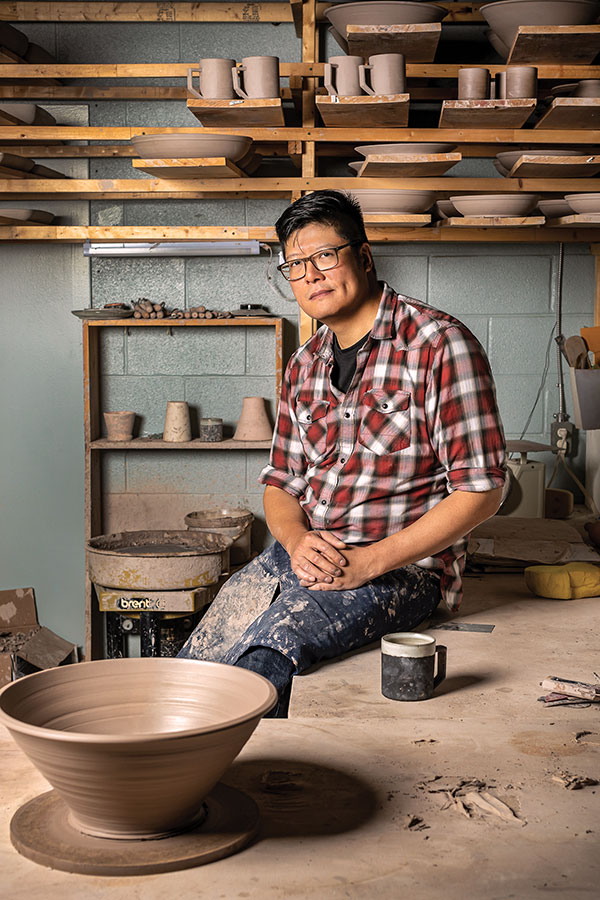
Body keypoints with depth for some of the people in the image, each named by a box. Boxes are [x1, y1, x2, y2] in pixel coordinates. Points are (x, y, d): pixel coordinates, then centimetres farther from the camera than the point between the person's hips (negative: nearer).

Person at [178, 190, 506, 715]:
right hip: (301, 551, 6)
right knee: (191, 670, -14)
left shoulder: (440, 344, -9)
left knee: (270, 644, -30)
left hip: (401, 567, -6)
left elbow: (480, 491, -12)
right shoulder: (304, 366, 13)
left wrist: (368, 562, -18)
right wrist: (296, 541, -8)